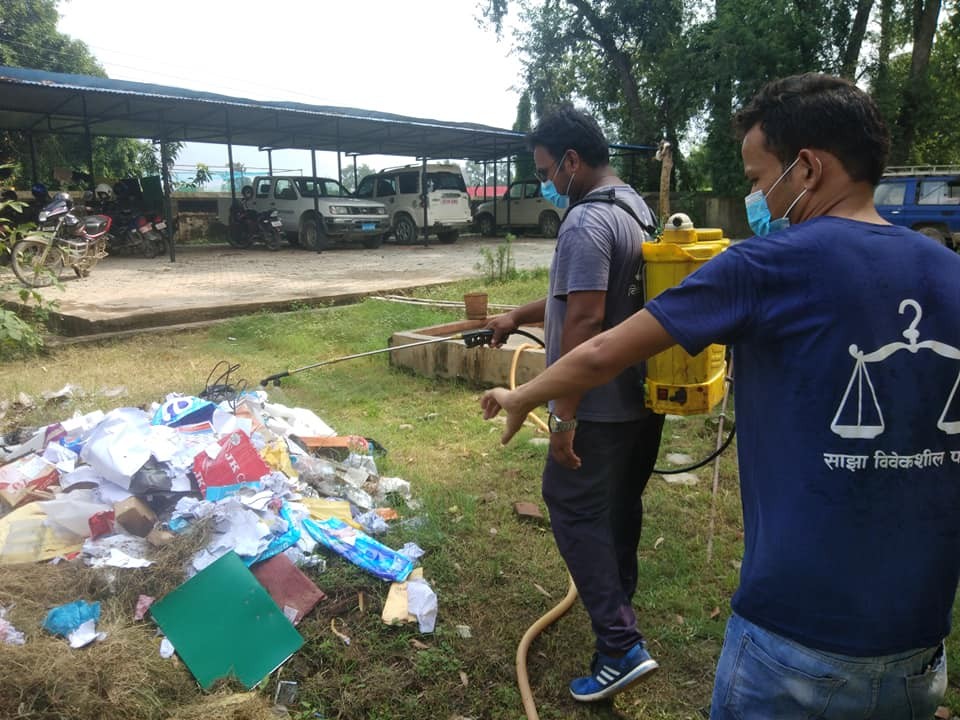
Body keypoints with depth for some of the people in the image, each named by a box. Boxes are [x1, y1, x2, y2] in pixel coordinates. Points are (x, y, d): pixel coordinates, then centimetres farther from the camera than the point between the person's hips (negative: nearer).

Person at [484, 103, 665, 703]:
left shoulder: (587, 222, -20)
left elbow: (583, 322, -27)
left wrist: (564, 416, -23)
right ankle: (620, 607, 41)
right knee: (622, 503, 22)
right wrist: (518, 316, 24)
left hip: (601, 406, -10)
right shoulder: (640, 210, 12)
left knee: (576, 510, 2)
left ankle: (620, 646, 3)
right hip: (645, 395, 10)